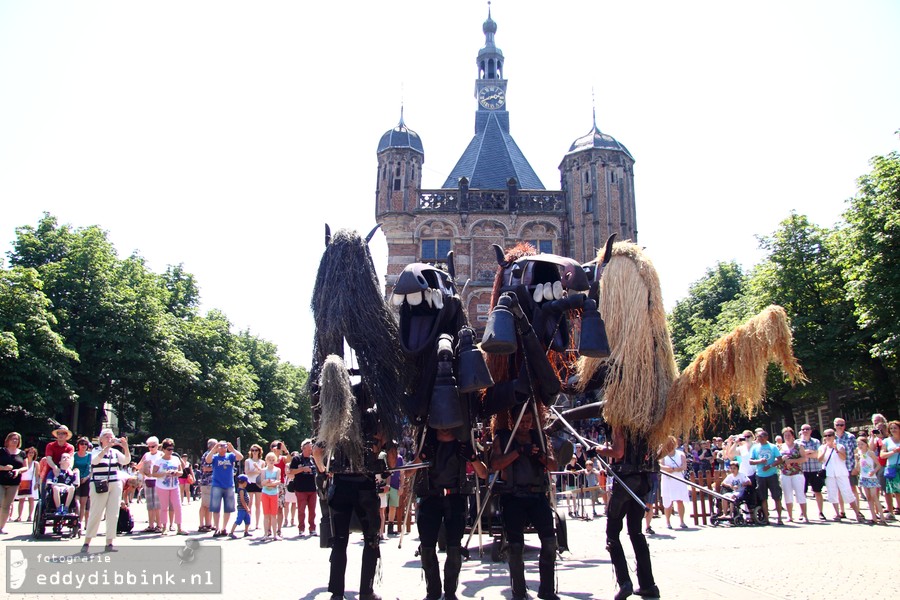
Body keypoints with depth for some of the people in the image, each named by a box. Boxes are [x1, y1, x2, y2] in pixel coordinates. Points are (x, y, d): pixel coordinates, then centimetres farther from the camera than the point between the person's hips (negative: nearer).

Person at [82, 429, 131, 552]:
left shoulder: (115, 452, 10)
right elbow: (95, 460, -21)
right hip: (99, 486, -4)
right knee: (96, 514, -4)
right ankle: (86, 543, 7)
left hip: (115, 485, 4)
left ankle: (109, 543, 7)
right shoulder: (97, 451, 1)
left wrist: (125, 447, -21)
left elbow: (126, 460, -5)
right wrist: (108, 446, -30)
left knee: (113, 515, 2)